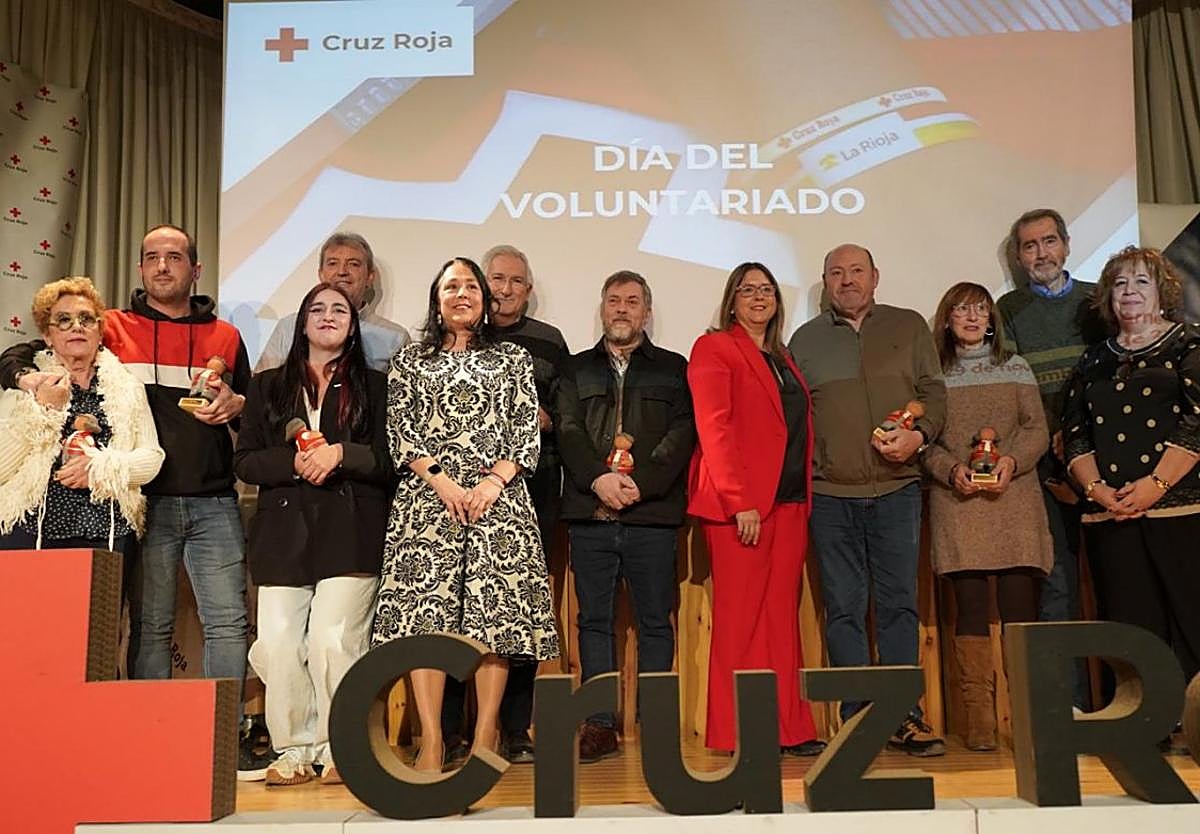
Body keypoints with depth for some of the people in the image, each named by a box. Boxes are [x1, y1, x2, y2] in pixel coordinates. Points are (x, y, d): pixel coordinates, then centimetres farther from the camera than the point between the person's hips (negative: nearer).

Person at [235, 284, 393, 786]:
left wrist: (341, 454, -11)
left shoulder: (375, 386, 12)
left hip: (350, 533, -2)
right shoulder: (268, 386, 18)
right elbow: (245, 461, 9)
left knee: (333, 640, -12)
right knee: (277, 643, -6)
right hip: (283, 532, 3)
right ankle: (293, 749, 8)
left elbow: (392, 459, 4)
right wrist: (296, 462, -8)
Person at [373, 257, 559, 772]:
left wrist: (493, 482, -9)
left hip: (499, 495, 0)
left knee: (495, 610, -6)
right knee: (424, 612, -7)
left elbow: (527, 430, 6)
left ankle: (485, 737, 1)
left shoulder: (513, 359, 15)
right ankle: (431, 740, -2)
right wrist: (442, 482, -8)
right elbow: (399, 430, 5)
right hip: (427, 498, 0)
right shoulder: (410, 359, 15)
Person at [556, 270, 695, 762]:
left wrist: (639, 483, -13)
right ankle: (600, 724, 12)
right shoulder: (577, 369, 17)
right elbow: (568, 431, 4)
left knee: (654, 622, 3)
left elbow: (682, 433, 0)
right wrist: (598, 478, -13)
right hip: (589, 513, 2)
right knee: (594, 620, 4)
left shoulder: (673, 368, 12)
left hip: (652, 512, -1)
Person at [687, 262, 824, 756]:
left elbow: (800, 431, 20)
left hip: (788, 501, 7)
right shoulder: (714, 349, 1)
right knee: (739, 618, -3)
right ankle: (737, 733, 5)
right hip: (740, 504, -7)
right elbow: (713, 427, -10)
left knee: (782, 615, 8)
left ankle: (788, 728, 14)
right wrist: (740, 501, -17)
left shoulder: (782, 360, 22)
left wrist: (805, 500, 9)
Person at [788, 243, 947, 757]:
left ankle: (903, 717, 11)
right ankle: (858, 719, 8)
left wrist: (919, 434, -10)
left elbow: (933, 392, 10)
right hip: (829, 493, 0)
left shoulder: (909, 327, 13)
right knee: (844, 608, 2)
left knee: (898, 603, 3)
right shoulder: (805, 340, 13)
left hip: (897, 488, 0)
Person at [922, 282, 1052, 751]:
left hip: (1014, 498, 1)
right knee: (970, 607, -4)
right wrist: (951, 470, -13)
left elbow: (1037, 431, 7)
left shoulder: (1015, 367, 14)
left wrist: (1011, 461, -11)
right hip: (956, 502, -1)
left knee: (1019, 605, -5)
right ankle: (979, 720, 0)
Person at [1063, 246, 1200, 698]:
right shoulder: (1094, 361, 18)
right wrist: (1096, 488, -4)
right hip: (1110, 517, 3)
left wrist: (1156, 484, -15)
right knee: (1127, 625, 3)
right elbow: (1074, 435, 12)